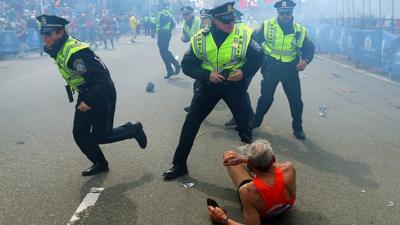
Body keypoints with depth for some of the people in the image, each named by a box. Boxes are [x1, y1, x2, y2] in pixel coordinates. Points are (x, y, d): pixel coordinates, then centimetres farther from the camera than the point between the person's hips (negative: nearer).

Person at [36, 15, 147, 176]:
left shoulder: (76, 52, -29)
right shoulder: (58, 50, 0)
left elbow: (102, 77, -30)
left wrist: (90, 101, -28)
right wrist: (84, 99, 19)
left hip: (102, 95, -9)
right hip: (85, 95, 9)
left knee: (100, 136, -2)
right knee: (80, 134, 8)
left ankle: (134, 129, 20)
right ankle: (100, 164, 26)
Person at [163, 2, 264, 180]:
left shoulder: (244, 35, -13)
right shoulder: (200, 38, -13)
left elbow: (258, 57, -1)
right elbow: (187, 65, -7)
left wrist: (244, 72, -18)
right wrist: (207, 75, -22)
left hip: (235, 85, -1)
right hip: (210, 84, 1)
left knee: (244, 124, 6)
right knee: (191, 122, -1)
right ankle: (179, 165, 13)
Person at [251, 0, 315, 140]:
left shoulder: (300, 30, -1)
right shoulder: (267, 25, -5)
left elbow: (309, 48, 5)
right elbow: (253, 40, 0)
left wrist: (305, 60, -14)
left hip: (290, 69, 1)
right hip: (271, 68, -1)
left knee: (296, 100, 4)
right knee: (266, 97, 9)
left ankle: (297, 128, 22)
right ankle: (255, 121, 30)